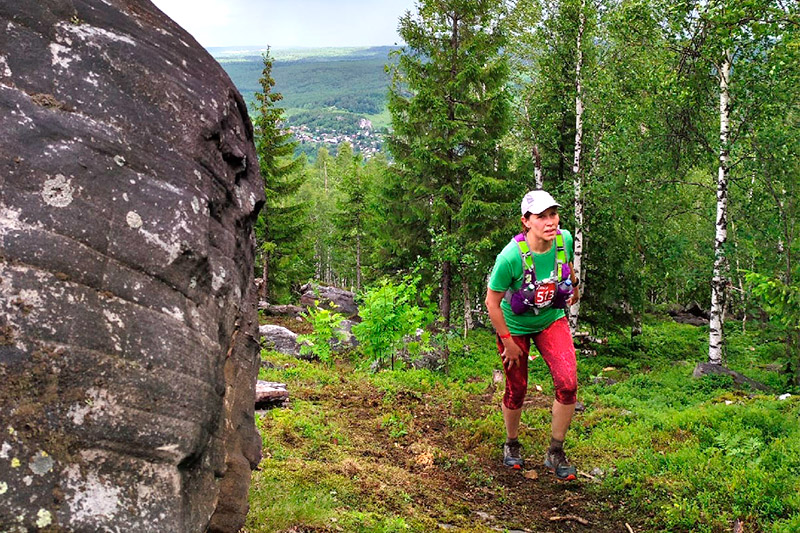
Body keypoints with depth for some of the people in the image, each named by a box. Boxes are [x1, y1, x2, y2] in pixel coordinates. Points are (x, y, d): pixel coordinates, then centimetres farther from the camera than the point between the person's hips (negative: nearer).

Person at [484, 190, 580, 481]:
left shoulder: (565, 239, -20)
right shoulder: (511, 256, -32)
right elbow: (492, 302, -20)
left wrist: (574, 286, 25)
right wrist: (508, 342, -14)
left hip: (552, 320, 3)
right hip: (515, 326, -3)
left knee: (568, 384, -13)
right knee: (517, 390, 8)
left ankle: (555, 453, 6)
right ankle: (512, 444, 38)